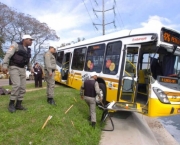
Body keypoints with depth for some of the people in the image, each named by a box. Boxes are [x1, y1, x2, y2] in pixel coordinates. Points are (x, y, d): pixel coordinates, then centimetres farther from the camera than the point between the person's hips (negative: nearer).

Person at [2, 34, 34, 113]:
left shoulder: (28, 50, 14)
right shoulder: (16, 45, -6)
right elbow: (8, 55, -16)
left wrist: (31, 69, 26)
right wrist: (5, 65, -27)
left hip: (22, 69, 7)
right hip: (14, 68, -7)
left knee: (22, 87, -1)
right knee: (17, 85, -22)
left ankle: (18, 105, 6)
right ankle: (11, 104, -9)